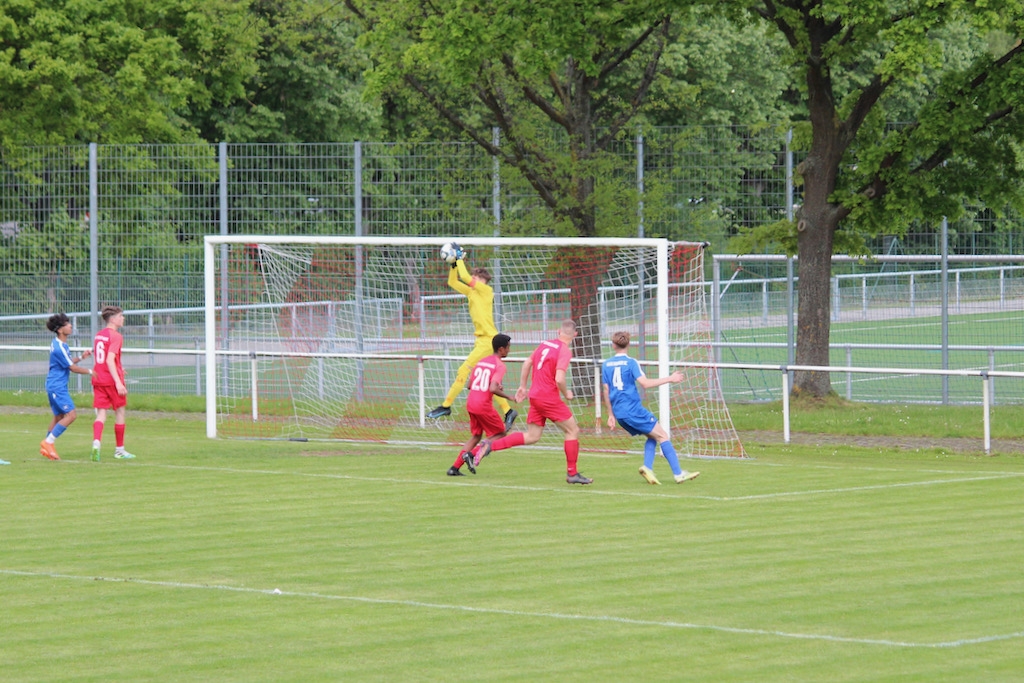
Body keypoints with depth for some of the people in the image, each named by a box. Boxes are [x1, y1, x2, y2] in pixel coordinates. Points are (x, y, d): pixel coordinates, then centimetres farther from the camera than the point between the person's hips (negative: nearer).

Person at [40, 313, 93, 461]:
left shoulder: (58, 344, 11)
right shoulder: (60, 347, -20)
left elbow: (68, 363, 23)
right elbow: (72, 368, -15)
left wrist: (81, 357, 11)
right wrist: (90, 372, -4)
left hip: (54, 386, 10)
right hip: (57, 386, -10)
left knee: (59, 416, 15)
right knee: (71, 415, -12)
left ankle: (46, 448, 17)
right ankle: (48, 442, -10)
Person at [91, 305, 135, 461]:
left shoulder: (98, 335, 12)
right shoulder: (115, 336, -13)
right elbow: (110, 360, -22)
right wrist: (118, 382, -26)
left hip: (98, 379, 6)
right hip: (112, 379, -6)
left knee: (101, 413, 1)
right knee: (120, 412, 9)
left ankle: (96, 442, -23)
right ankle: (119, 449, 16)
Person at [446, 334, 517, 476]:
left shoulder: (481, 362, 14)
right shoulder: (499, 366, -10)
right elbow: (493, 389, -22)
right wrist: (508, 397, -6)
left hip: (470, 404, 7)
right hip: (484, 405, -7)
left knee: (476, 436, 20)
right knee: (500, 434, 9)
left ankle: (454, 468, 12)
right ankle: (471, 454, -8)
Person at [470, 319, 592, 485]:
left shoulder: (545, 344, 10)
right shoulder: (565, 351, -15)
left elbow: (527, 363, 19)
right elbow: (559, 379, -24)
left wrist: (523, 386, 27)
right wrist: (566, 394, -5)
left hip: (534, 396, 7)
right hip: (549, 398, -7)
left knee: (531, 436, 13)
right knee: (572, 431, 4)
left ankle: (490, 446, 4)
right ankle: (572, 474, 6)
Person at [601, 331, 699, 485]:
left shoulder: (606, 365, 10)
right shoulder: (630, 363, -6)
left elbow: (606, 391, 13)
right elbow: (645, 383, -15)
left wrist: (611, 415, 20)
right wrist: (669, 379, -7)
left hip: (619, 412, 6)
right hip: (633, 409, -6)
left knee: (652, 436, 17)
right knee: (662, 436, -1)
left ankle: (647, 467, -3)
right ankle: (678, 473, -8)